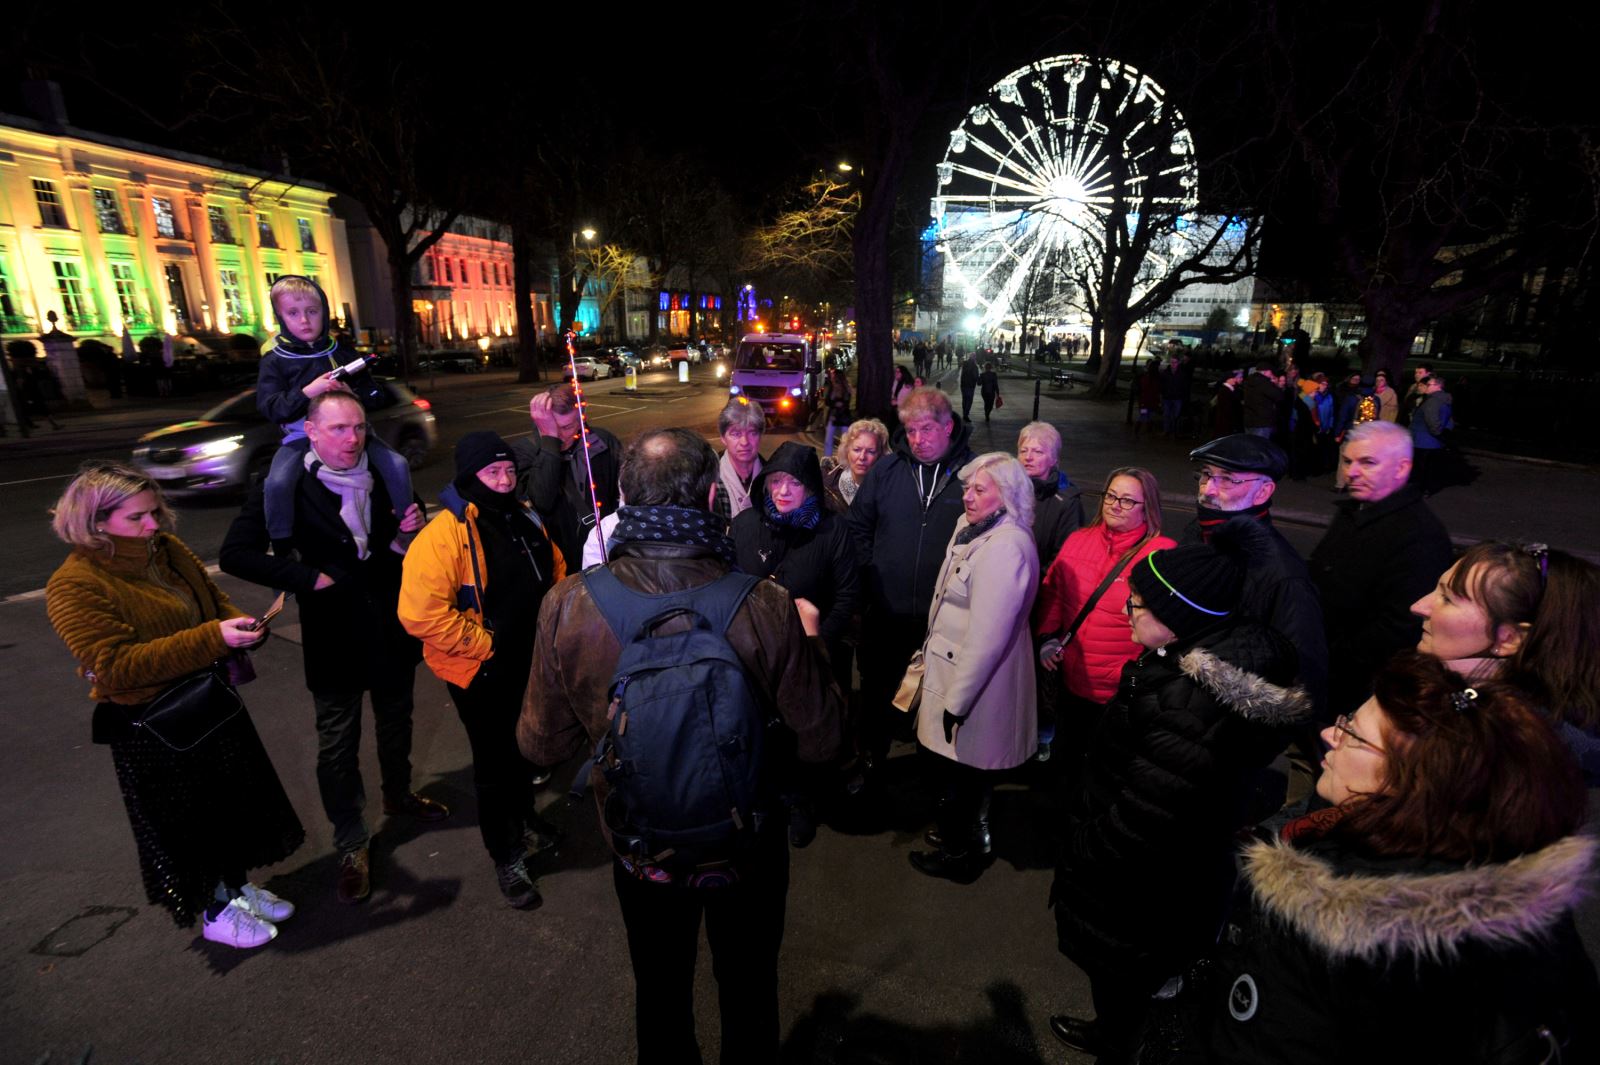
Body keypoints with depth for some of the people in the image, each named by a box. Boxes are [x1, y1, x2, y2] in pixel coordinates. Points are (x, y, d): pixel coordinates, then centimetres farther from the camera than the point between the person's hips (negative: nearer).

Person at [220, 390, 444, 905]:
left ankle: (399, 795, 48)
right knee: (337, 746, 9)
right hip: (334, 636, -3)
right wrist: (309, 578, -19)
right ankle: (351, 844, 28)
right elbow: (236, 554, -13)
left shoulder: (384, 476, -2)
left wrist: (409, 530, -13)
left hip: (393, 628, 4)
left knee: (396, 723, 23)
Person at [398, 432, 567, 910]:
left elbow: (555, 571, 16)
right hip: (481, 673, -7)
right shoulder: (445, 532, -22)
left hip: (530, 663, 7)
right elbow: (421, 613, -29)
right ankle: (507, 858, 30)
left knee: (526, 749, 25)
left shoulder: (524, 518, 2)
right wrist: (485, 642, -23)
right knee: (495, 764, 9)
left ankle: (524, 819, 51)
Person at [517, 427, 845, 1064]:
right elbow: (820, 743, -17)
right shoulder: (767, 608, -29)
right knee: (749, 988, 28)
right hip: (747, 844, -1)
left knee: (660, 992, 30)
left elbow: (542, 747, -11)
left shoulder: (568, 606, -24)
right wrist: (810, 639, -4)